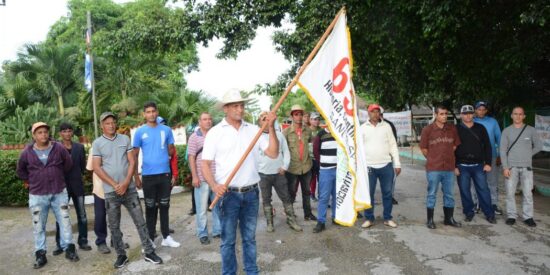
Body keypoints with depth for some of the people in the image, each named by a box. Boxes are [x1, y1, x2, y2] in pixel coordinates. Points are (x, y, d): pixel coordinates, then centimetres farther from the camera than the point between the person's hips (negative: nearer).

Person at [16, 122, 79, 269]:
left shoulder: (58, 148, -5)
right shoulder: (27, 152, -3)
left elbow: (68, 163, 11)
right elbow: (20, 170, 14)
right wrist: (29, 181, 12)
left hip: (59, 193, 0)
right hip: (37, 195, 0)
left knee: (65, 221, 5)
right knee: (38, 226, 6)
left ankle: (69, 249, 16)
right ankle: (40, 254, 17)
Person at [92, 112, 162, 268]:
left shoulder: (125, 139, 5)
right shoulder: (97, 143, 0)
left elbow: (132, 162, 2)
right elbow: (96, 168, -5)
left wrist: (126, 183, -10)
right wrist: (115, 185, -11)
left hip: (129, 188, 1)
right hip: (110, 191, -1)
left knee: (140, 221, 4)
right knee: (114, 226, 8)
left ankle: (149, 252, 12)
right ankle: (121, 255, 22)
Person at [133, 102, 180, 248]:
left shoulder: (166, 130, 3)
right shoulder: (140, 132, -1)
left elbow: (171, 151, 13)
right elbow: (135, 155, 2)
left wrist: (171, 151, -7)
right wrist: (136, 176, 1)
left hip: (165, 173, 2)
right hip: (148, 175, -2)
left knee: (164, 206, 11)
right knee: (150, 208, 8)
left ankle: (166, 237, 21)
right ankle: (150, 239, 17)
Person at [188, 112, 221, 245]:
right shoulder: (194, 137, -1)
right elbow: (191, 158, -4)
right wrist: (194, 176, -10)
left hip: (218, 177, 4)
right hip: (202, 178, -4)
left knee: (218, 206, 12)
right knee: (202, 208, 3)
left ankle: (218, 230, 25)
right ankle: (202, 234, 16)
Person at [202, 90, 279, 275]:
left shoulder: (253, 129, 6)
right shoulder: (215, 132, -3)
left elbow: (273, 153, 0)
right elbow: (205, 164, -5)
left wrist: (271, 128, -10)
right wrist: (214, 186, -21)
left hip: (251, 193, 3)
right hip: (228, 194, -3)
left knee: (249, 238, 16)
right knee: (228, 240, 9)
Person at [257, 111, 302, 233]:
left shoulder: (279, 134, 5)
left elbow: (286, 151, 7)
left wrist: (284, 167, -2)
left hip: (279, 173, 2)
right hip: (263, 174, -2)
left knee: (286, 197, 6)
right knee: (266, 199, 9)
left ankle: (291, 220, 17)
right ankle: (269, 223, 21)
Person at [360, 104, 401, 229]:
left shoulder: (386, 126, 5)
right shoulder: (363, 128, 2)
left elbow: (393, 145, 6)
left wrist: (397, 164, 2)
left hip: (386, 165, 1)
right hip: (369, 166, -1)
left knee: (387, 193, 9)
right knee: (368, 194, 5)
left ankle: (388, 218, 21)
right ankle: (369, 218, 17)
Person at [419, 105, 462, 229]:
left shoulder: (452, 128, 3)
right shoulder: (427, 129, -6)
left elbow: (456, 145, 14)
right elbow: (423, 148, 1)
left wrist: (447, 158, 12)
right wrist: (433, 160, 7)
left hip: (449, 168, 4)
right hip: (433, 169, -3)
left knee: (449, 194, 13)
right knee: (431, 194, 5)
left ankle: (449, 219, 27)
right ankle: (430, 220, 15)